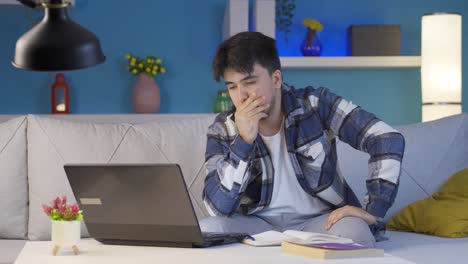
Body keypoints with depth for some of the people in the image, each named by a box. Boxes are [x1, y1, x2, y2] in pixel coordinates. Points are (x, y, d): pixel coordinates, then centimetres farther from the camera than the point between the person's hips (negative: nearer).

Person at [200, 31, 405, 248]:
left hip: (319, 221, -2)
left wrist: (373, 212, -18)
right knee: (205, 231, -28)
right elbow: (219, 207, -13)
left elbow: (389, 140, -11)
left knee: (354, 232, -36)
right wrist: (244, 141, -22)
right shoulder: (222, 130, -2)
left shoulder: (316, 106, -7)